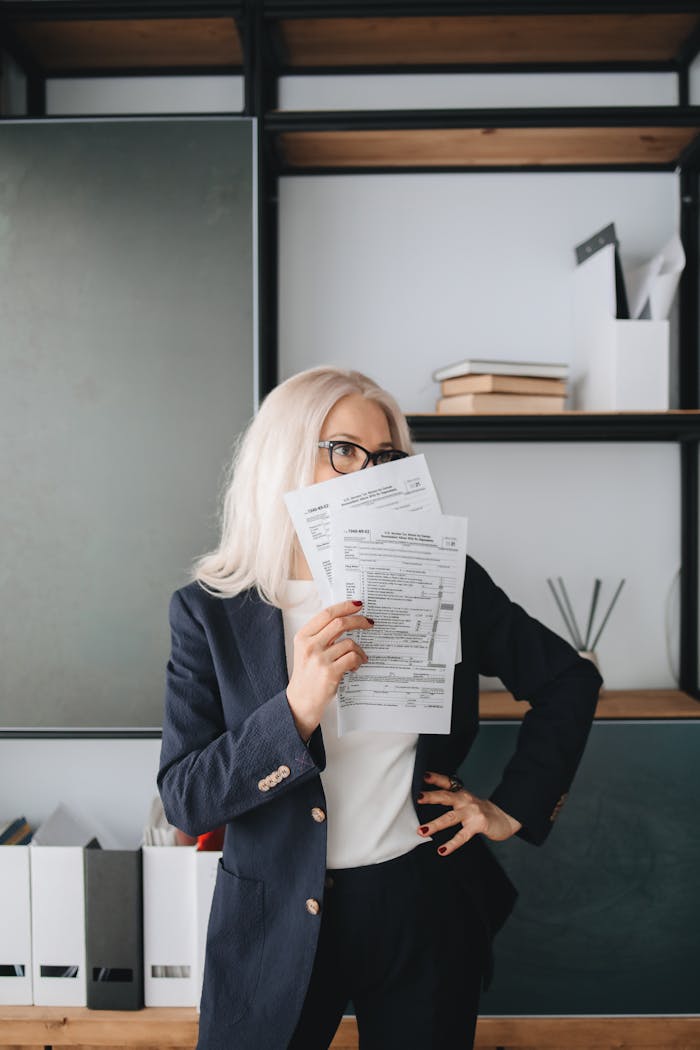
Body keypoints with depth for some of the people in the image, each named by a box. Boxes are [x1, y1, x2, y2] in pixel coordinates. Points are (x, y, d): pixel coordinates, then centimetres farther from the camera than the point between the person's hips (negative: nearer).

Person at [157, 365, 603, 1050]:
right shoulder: (209, 611, -8)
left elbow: (570, 680, 6)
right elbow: (184, 800, -13)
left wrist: (513, 808, 1)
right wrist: (300, 708, -27)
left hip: (427, 907, 2)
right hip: (279, 921, -1)